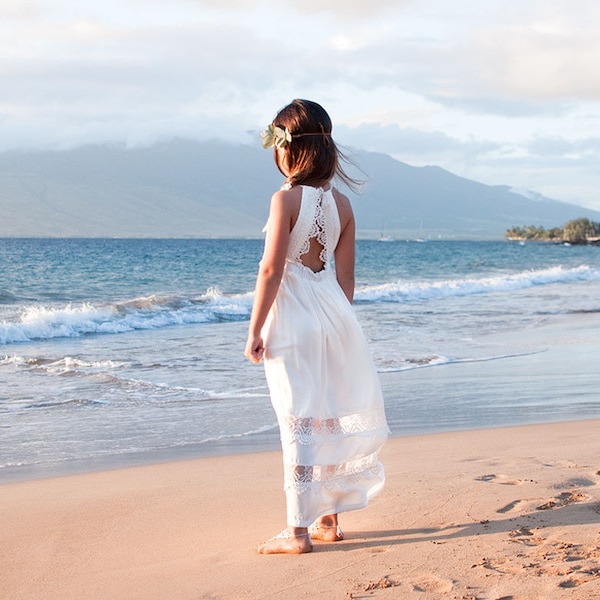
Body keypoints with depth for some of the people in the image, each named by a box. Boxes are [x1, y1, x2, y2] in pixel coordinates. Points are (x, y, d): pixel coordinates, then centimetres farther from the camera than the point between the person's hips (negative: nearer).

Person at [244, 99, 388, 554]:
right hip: (333, 313, 6)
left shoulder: (287, 198, -13)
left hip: (293, 318, -6)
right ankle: (329, 519, 23)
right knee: (331, 416, 14)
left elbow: (272, 270, -15)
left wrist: (255, 330, -10)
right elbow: (346, 278, 9)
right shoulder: (341, 203, 5)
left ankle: (299, 531, 3)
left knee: (299, 422, -2)